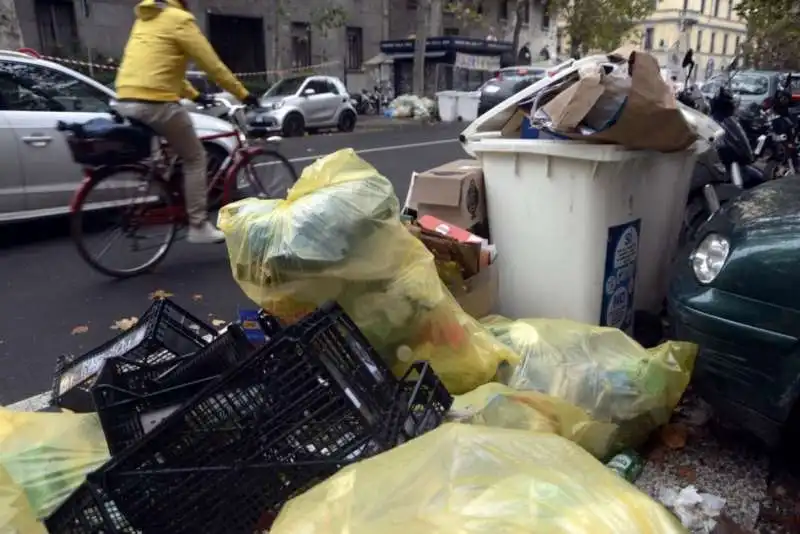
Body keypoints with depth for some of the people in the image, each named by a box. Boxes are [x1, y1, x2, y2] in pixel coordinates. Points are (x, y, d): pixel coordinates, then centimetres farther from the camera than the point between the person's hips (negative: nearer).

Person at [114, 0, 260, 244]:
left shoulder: (144, 20, 24)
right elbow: (212, 64, -4)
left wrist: (194, 95, 34)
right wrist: (243, 94, 5)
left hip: (125, 101, 8)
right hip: (155, 102, -8)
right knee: (195, 158, 5)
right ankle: (199, 226, 4)